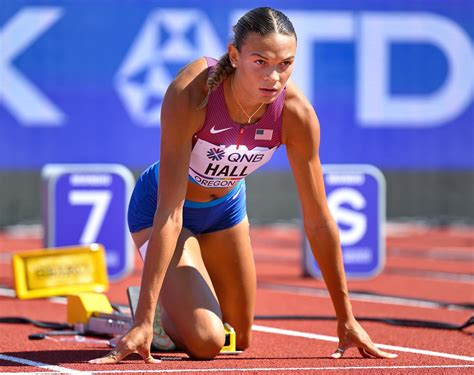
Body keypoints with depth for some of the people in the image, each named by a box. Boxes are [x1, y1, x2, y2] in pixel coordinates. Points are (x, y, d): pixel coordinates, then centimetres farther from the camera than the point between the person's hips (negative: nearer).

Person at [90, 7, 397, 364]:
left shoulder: (296, 113, -27)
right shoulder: (190, 94, -38)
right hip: (159, 205, -5)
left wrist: (346, 318, -11)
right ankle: (147, 313, 13)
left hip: (225, 206, 5)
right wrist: (143, 320, -41)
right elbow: (170, 213, -39)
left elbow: (318, 219, -16)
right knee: (204, 342, -19)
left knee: (239, 342, 14)